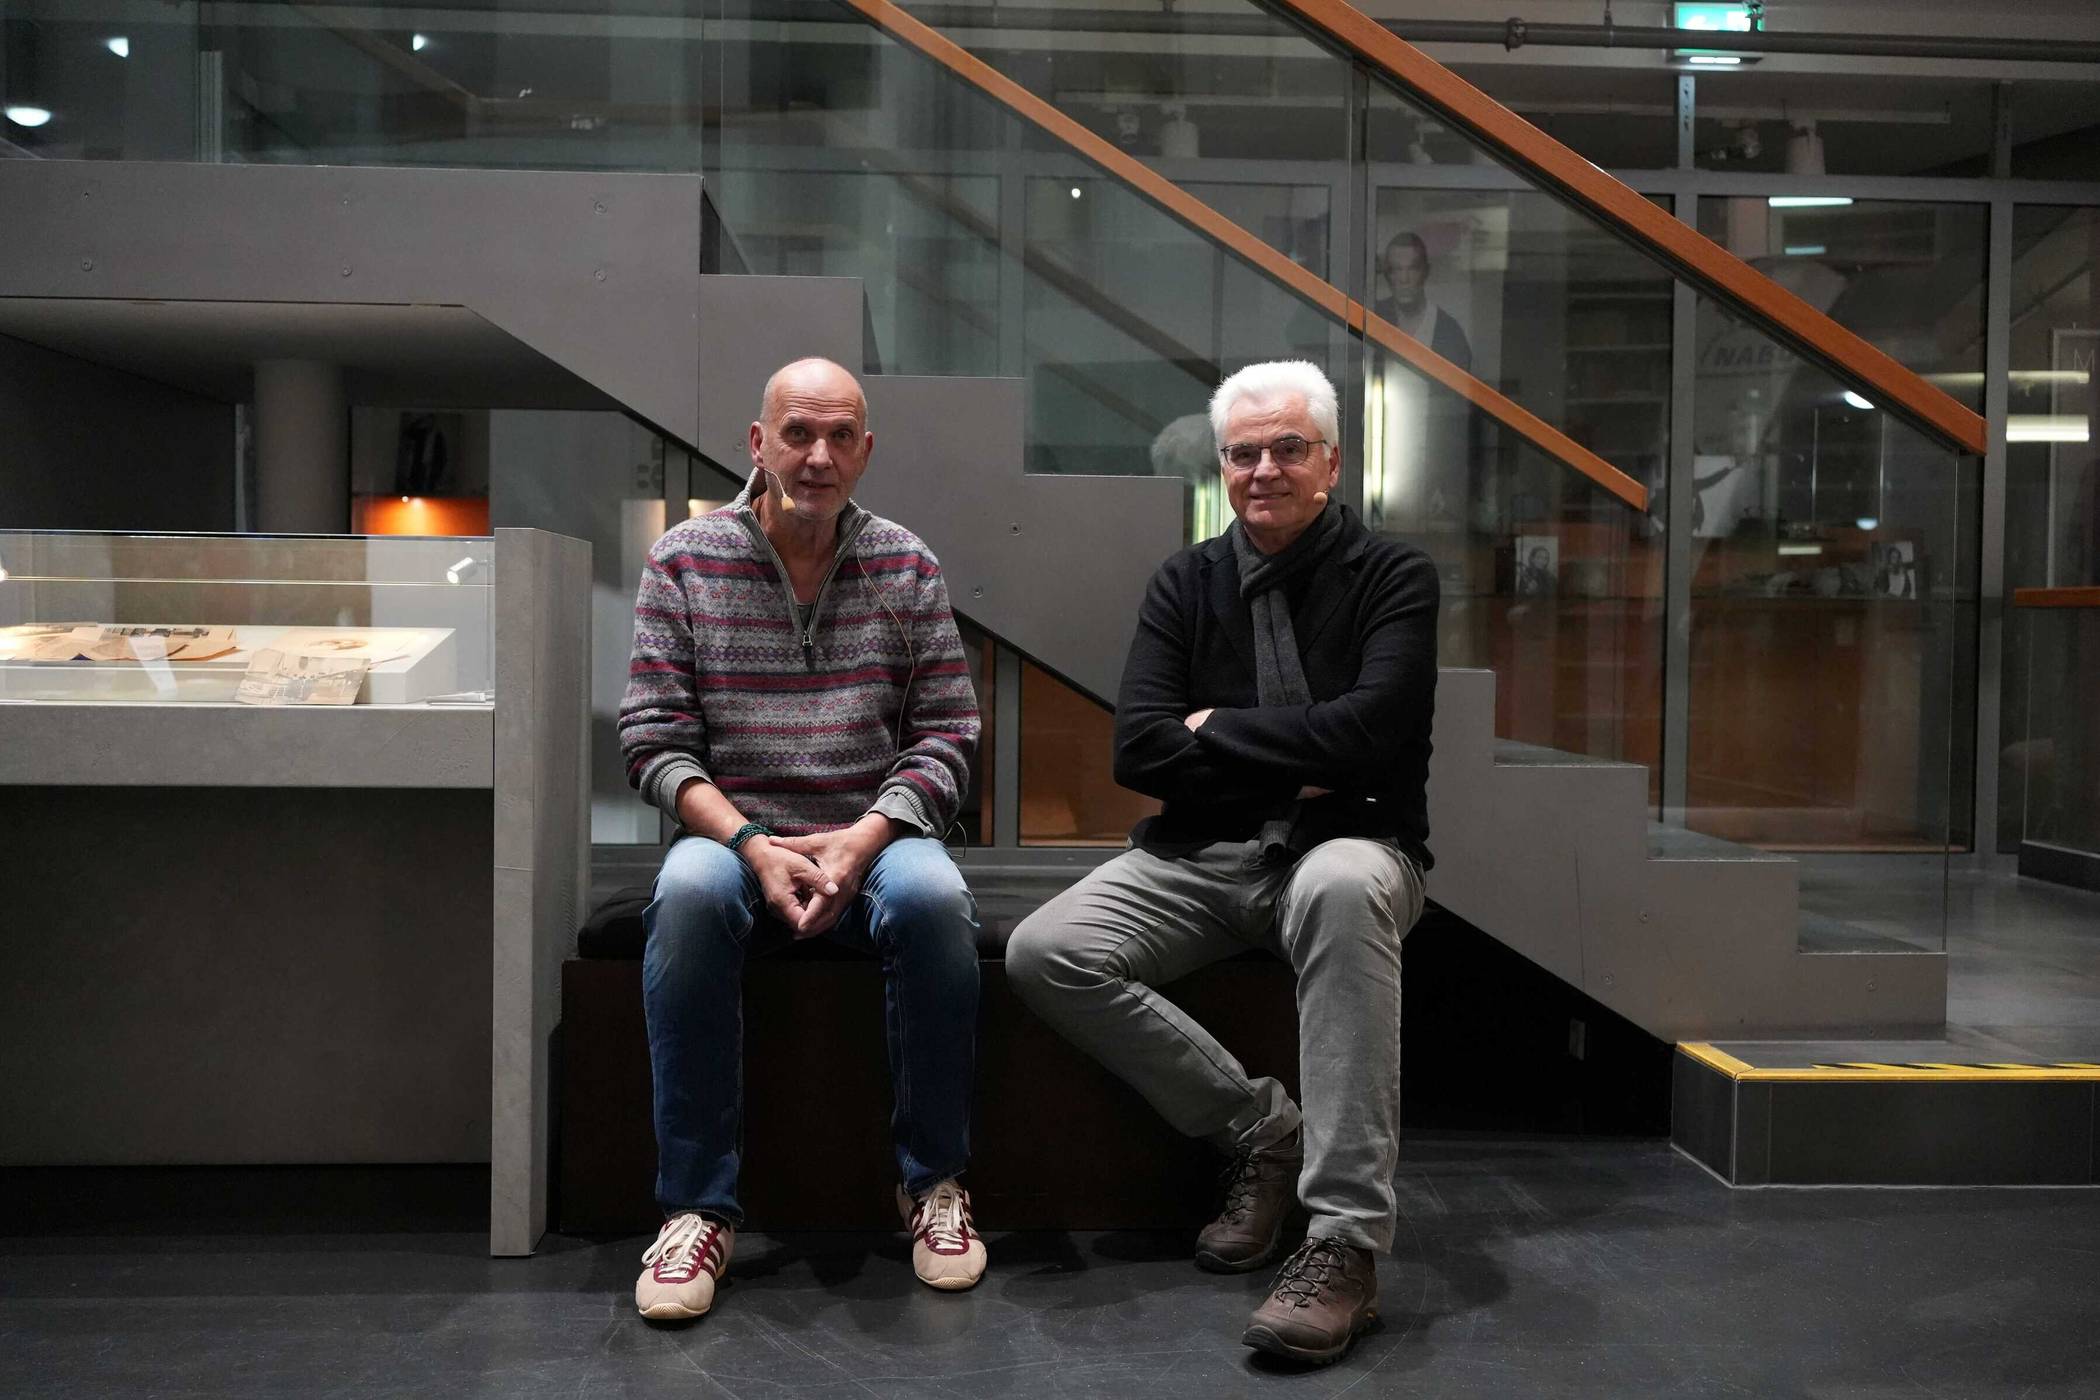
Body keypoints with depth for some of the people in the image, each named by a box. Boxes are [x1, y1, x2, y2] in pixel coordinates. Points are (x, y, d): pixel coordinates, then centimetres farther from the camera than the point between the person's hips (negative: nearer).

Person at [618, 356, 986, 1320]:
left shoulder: (907, 566, 6)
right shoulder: (683, 562, 3)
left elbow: (947, 734, 2)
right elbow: (654, 741, -2)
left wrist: (863, 840, -14)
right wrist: (753, 846, -17)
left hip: (873, 833, 1)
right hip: (733, 831, 0)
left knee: (933, 898, -32)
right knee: (689, 895, -34)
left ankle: (933, 1181, -11)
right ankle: (698, 1204, -20)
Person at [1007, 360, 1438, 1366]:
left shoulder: (1392, 575, 3)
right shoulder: (1185, 584, 13)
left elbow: (1372, 729, -16)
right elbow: (1138, 751, -1)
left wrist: (1217, 732, -6)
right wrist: (1296, 763, -10)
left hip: (1344, 846, -3)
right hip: (1200, 857, 4)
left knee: (1344, 887, -40)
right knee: (1043, 953, -20)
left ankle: (1346, 1240, -34)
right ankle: (1260, 1128, -3)